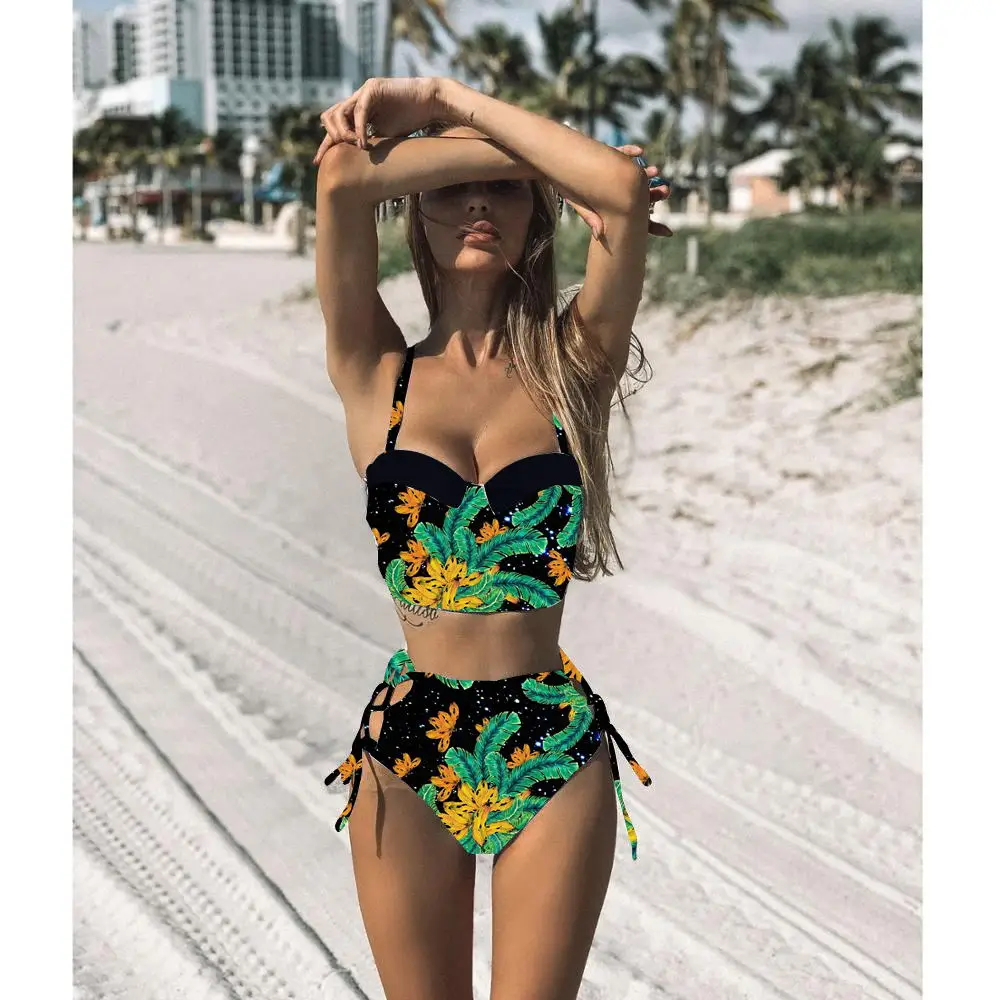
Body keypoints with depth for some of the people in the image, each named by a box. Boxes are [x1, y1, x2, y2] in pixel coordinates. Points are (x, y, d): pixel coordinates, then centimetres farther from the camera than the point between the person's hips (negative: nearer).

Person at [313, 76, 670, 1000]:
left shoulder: (572, 364, 1)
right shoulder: (377, 373, 0)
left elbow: (625, 187, -14)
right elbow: (342, 178, -14)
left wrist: (453, 99, -7)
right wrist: (503, 147, -5)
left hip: (554, 749, 0)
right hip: (406, 747, 1)